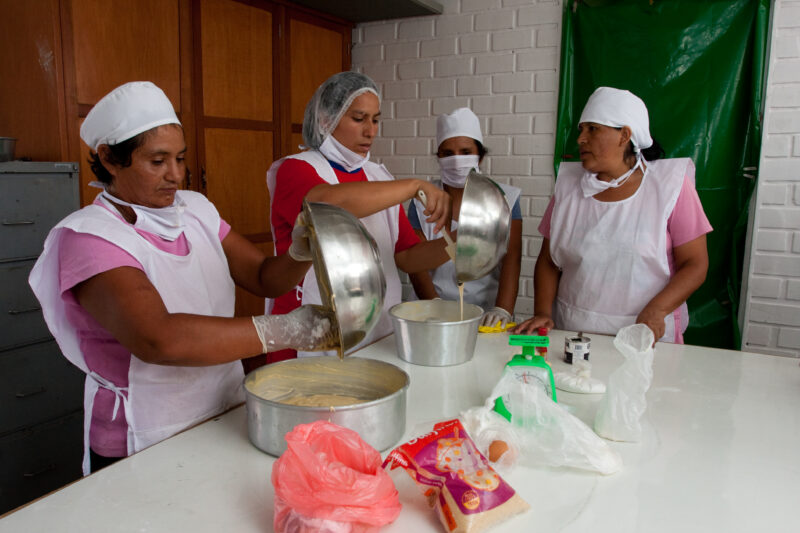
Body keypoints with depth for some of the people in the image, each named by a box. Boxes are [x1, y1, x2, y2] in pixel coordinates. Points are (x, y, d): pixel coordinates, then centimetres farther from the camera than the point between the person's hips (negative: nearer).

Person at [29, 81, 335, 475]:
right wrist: (284, 331, -31)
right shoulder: (88, 237, -15)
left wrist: (301, 255, -17)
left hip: (226, 419, 5)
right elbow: (157, 340, -29)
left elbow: (264, 277, 5)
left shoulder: (195, 210, 7)